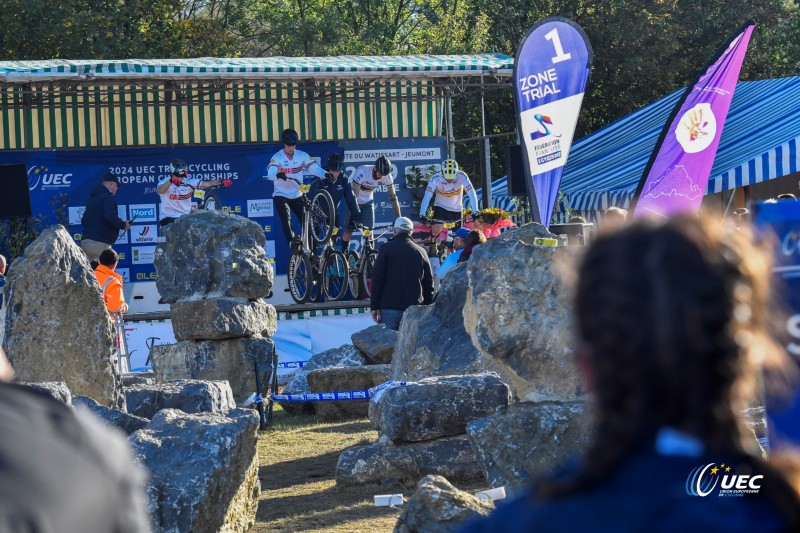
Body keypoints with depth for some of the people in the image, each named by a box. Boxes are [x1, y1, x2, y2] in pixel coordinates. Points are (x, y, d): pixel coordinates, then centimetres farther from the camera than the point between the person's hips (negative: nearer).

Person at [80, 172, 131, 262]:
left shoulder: (92, 198, 20)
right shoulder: (108, 197, -9)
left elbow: (84, 220, 26)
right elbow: (111, 217, -24)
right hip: (100, 243, -9)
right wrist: (123, 225, -8)